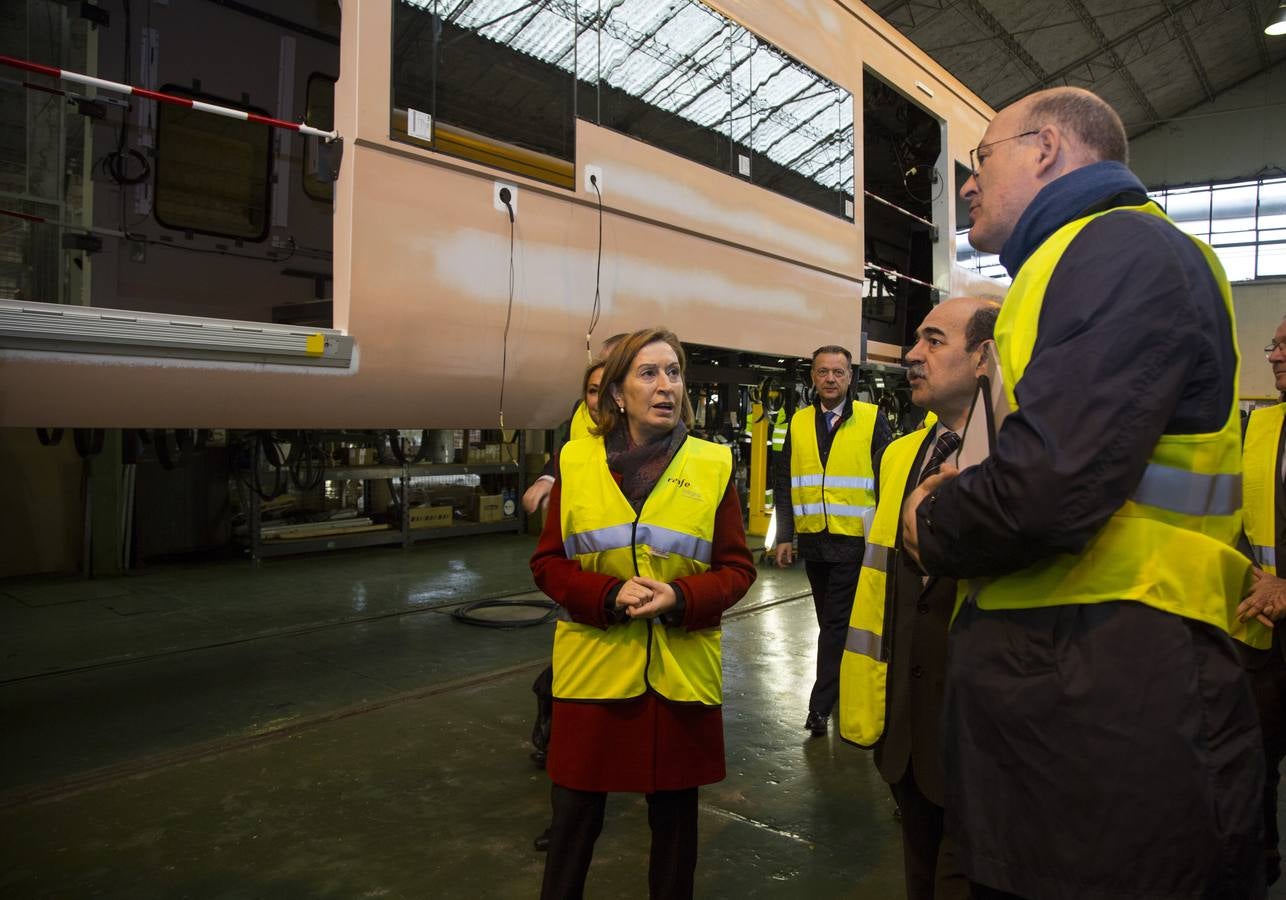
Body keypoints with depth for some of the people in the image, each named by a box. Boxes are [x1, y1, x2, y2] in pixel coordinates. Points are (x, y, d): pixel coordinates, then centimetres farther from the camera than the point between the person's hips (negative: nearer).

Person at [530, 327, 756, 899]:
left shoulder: (712, 465, -2)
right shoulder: (576, 461, -1)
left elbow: (737, 568, 1)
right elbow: (547, 564, 1)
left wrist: (680, 598, -18)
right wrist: (610, 596, -16)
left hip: (682, 671, 0)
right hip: (593, 668, 0)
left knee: (675, 814, 16)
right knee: (574, 815, 13)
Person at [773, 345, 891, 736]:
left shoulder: (872, 419, -1)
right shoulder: (798, 422, 8)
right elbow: (783, 482, 9)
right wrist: (784, 535, 4)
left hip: (855, 540, -4)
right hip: (813, 539, 4)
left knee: (837, 623, -3)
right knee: (829, 622, 15)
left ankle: (820, 706, 4)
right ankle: (847, 687, 33)